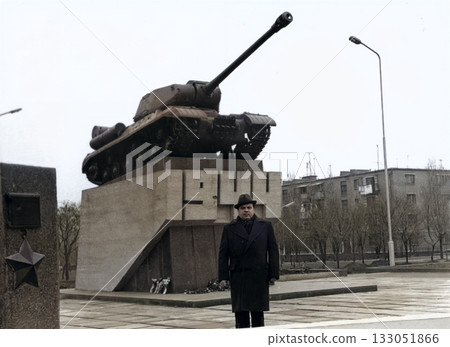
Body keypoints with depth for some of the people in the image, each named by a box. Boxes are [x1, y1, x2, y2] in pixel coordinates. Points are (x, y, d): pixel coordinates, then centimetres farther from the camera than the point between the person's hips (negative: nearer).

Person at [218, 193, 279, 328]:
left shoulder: (265, 226, 10)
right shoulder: (229, 229, 9)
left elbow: (273, 250, 7)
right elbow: (223, 254, 6)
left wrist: (274, 274, 0)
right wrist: (223, 276, -1)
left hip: (259, 277, 0)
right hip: (238, 278, 0)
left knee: (258, 313, 2)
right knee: (240, 313, -1)